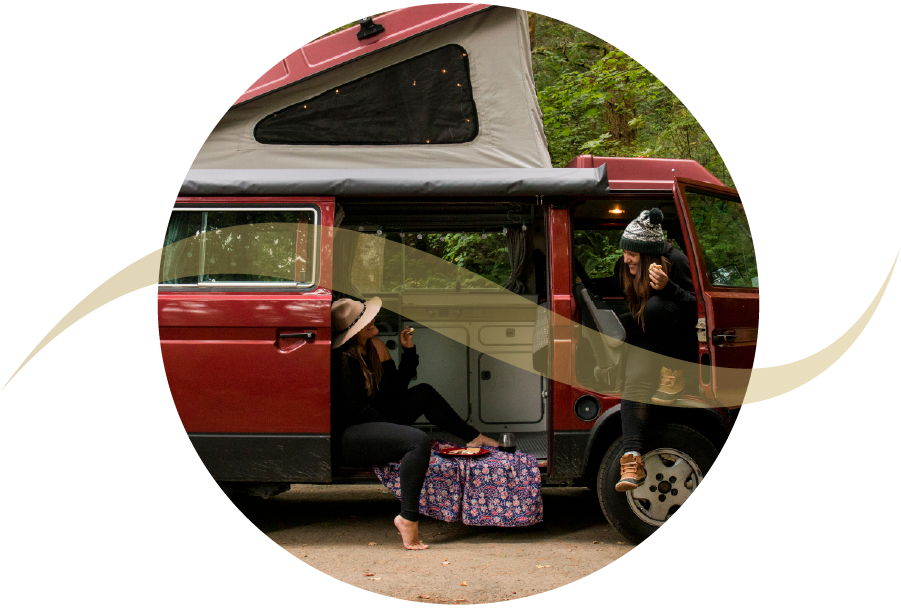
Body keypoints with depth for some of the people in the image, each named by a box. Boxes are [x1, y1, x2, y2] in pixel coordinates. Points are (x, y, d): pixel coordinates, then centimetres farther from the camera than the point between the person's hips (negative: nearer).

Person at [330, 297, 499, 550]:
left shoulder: (375, 347, 10)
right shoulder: (344, 360, -18)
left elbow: (396, 389, 12)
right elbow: (359, 410, -19)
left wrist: (408, 350, 3)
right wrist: (396, 430, -16)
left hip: (373, 424, 11)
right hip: (349, 439, -11)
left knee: (424, 393, 19)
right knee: (418, 441, -31)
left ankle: (473, 437, 27)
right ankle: (408, 518, -31)